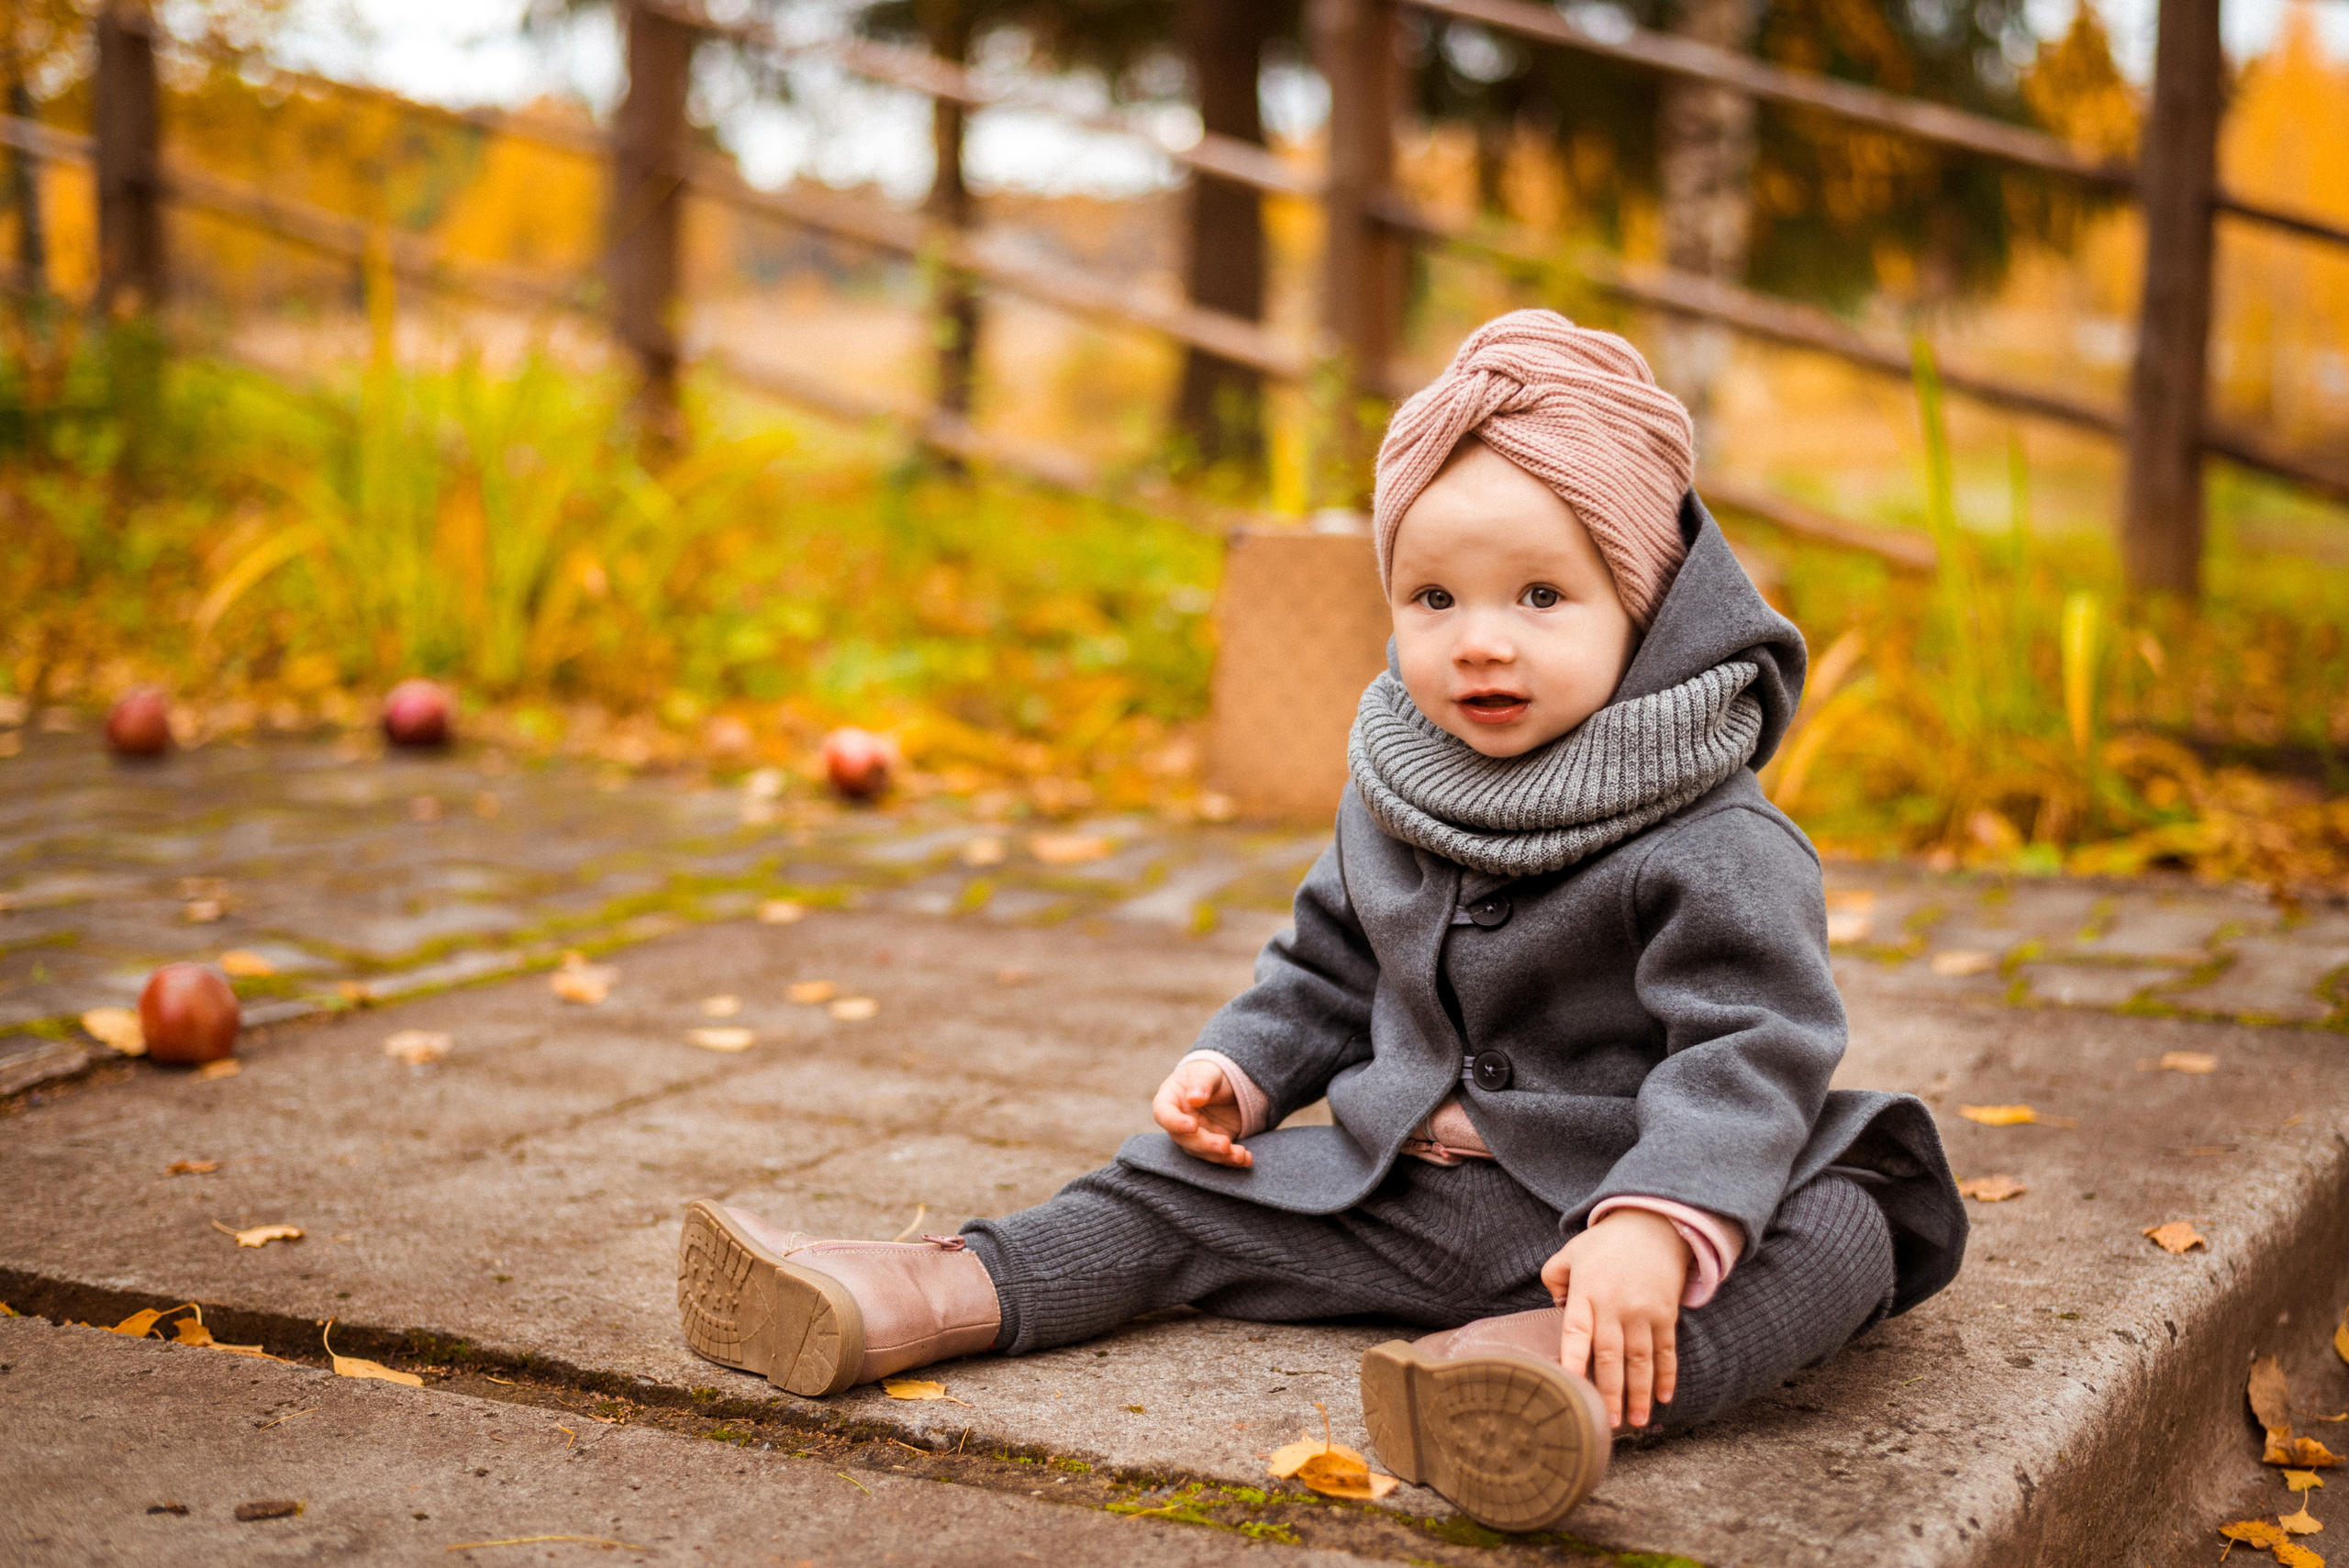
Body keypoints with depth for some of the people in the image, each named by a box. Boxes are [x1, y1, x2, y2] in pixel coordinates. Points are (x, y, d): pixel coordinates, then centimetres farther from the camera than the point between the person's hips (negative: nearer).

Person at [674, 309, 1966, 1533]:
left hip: (1608, 1194, -6)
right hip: (1404, 1184, 6)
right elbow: (1328, 969, 21)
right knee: (1178, 1189, -1)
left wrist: (1660, 1225, -41)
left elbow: (1753, 1052, -26)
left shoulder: (1717, 850, -16)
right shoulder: (1392, 805, 6)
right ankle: (917, 1302, -13)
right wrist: (1238, 1069, 4)